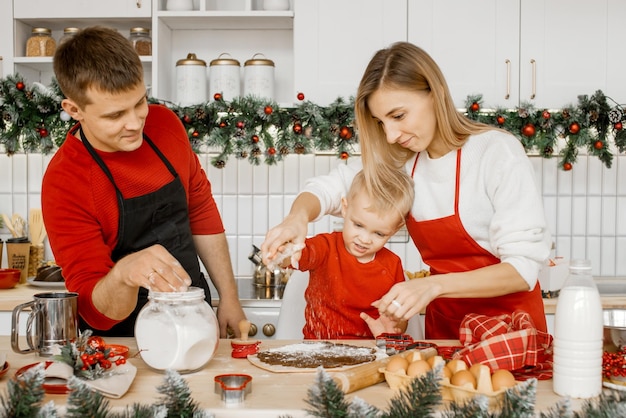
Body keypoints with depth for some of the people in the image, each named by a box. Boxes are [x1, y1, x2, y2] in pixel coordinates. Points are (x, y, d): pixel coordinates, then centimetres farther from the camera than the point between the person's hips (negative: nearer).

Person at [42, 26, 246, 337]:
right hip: (125, 341, -2)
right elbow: (96, 312, -16)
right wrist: (123, 273, -38)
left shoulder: (164, 123, -4)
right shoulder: (64, 184, -18)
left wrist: (228, 297, 8)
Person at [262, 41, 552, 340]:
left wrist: (435, 285, -31)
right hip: (444, 324, 4)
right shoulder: (398, 159, -1)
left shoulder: (498, 152, -16)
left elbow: (523, 266, -18)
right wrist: (297, 217, -21)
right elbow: (328, 187, 1)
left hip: (509, 323, -4)